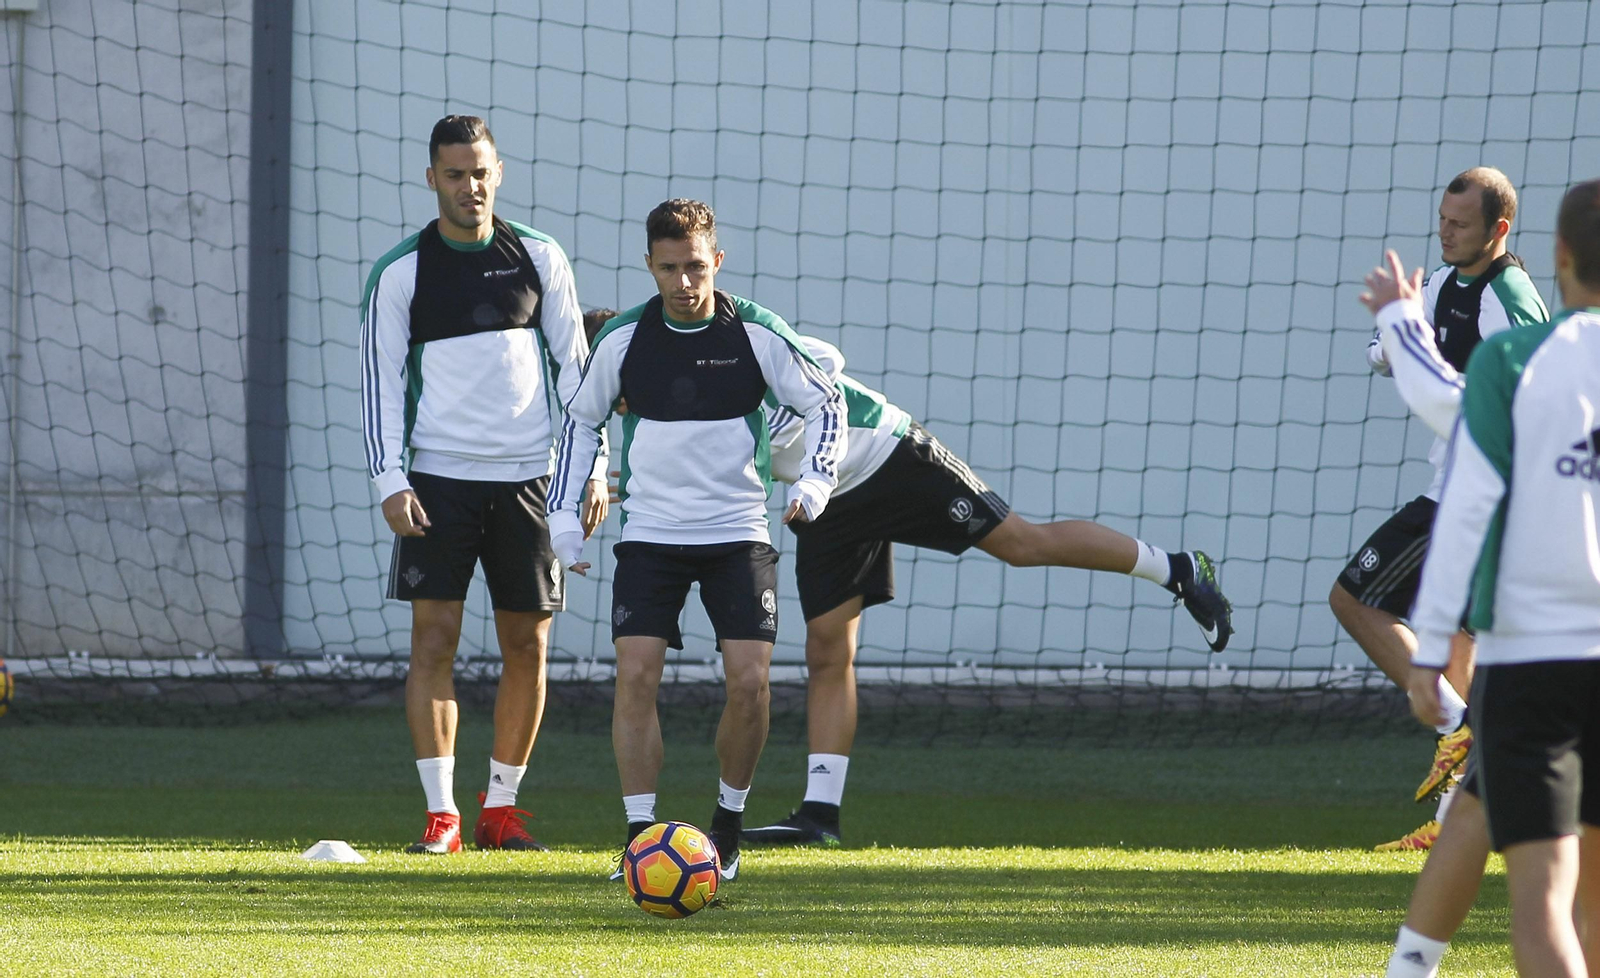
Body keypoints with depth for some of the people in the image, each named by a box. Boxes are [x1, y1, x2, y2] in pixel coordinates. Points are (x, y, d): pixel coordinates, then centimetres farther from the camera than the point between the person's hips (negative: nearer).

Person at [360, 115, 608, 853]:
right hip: (439, 480, -2)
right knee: (434, 637, -9)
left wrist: (591, 468, 5)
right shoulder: (400, 272, 0)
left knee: (528, 646, 3)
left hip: (527, 479, 2)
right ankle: (441, 814, -6)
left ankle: (500, 808, 15)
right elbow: (381, 380, 1)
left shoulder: (538, 258, 6)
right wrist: (390, 480, -10)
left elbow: (573, 365, 11)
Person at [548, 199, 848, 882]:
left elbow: (827, 406, 2)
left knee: (750, 679, -11)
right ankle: (640, 837, -8)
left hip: (738, 533, -1)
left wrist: (815, 481, -14)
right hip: (650, 536, 1)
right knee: (635, 676, -14)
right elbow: (580, 419, 12)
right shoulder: (623, 340, -3)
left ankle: (727, 826, 10)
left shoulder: (757, 334, -6)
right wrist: (563, 514, 6)